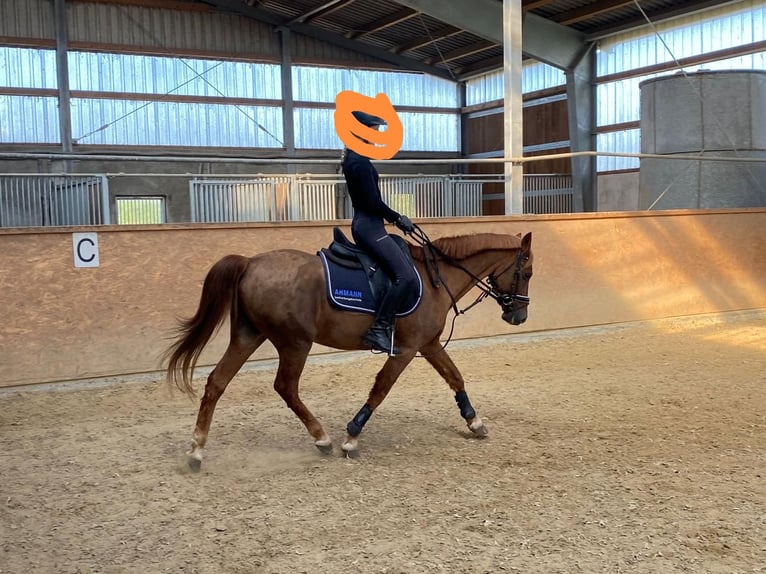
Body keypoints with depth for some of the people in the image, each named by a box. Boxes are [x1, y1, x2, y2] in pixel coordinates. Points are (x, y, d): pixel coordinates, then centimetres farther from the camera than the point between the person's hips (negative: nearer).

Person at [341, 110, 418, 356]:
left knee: (401, 272, 18)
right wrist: (398, 218, -6)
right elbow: (373, 202, -20)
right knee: (407, 276, -18)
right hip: (369, 226, -11)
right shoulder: (360, 161, -17)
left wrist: (394, 217, 17)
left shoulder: (352, 157, 15)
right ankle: (379, 329, -17)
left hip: (364, 224, 11)